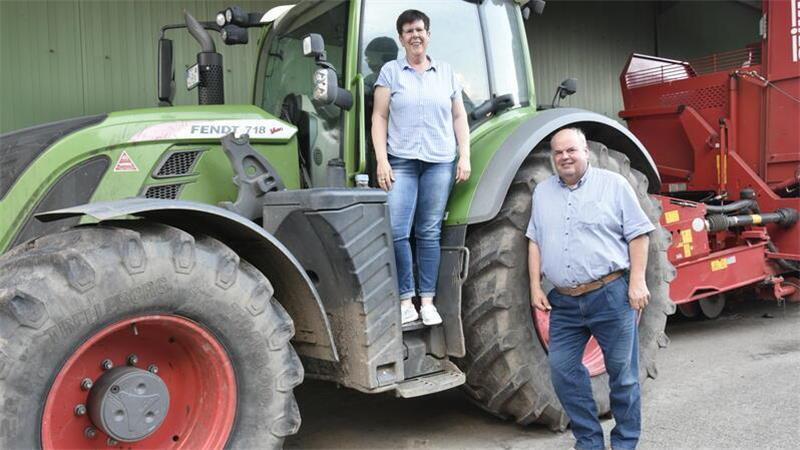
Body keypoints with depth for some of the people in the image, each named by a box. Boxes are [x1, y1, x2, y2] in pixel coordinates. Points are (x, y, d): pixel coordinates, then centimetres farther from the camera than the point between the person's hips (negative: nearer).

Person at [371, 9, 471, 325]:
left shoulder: (446, 72, 14)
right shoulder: (390, 71, 7)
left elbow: (459, 117, 14)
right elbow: (379, 118, 2)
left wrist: (465, 156, 3)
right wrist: (381, 160, -7)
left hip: (440, 161, 2)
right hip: (401, 161, -1)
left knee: (429, 232, 3)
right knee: (396, 232, -10)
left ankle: (427, 300, 10)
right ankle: (406, 300, 1)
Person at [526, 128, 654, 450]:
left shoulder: (613, 184, 1)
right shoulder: (543, 192, 12)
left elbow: (637, 235, -1)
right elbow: (535, 242, 14)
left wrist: (637, 281, -9)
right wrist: (535, 286, 7)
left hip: (611, 294, -4)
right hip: (565, 302, 4)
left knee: (622, 373, 4)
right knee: (563, 370, 4)